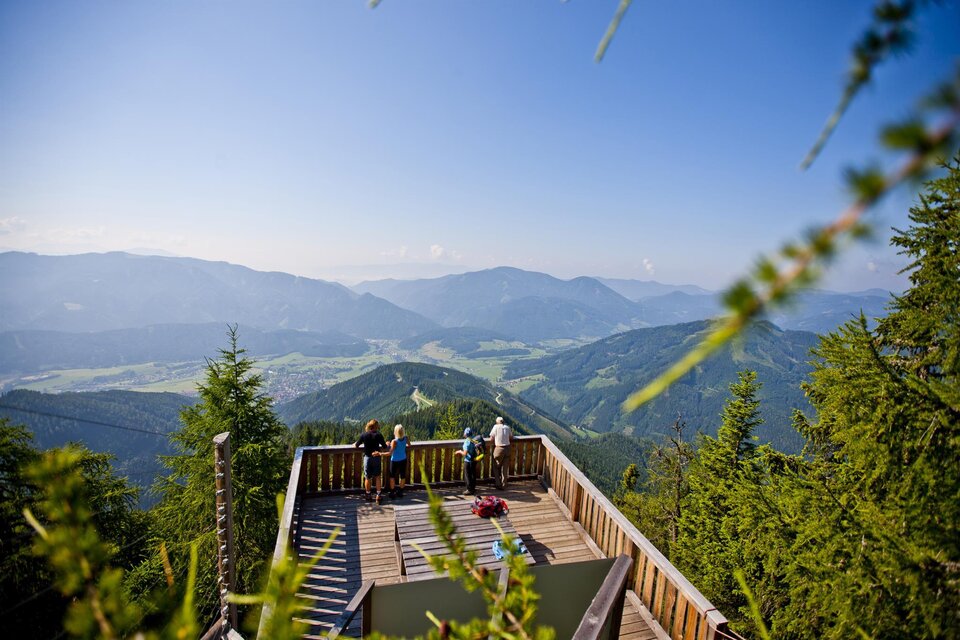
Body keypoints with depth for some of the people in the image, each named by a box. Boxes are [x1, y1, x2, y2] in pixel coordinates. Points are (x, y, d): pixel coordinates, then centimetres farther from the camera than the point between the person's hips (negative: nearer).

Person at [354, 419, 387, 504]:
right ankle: (378, 495, 8)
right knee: (378, 477, 12)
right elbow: (385, 447, -6)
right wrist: (379, 450, 14)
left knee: (368, 478, 13)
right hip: (376, 458, -1)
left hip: (367, 457, 1)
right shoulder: (378, 435, -9)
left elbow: (356, 445, 2)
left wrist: (355, 443, 24)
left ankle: (368, 495, 27)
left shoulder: (364, 435, -6)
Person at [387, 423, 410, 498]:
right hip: (403, 460, 4)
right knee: (402, 476, 16)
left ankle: (392, 493, 22)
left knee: (392, 476, 15)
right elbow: (409, 445, 8)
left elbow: (390, 453, -29)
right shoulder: (406, 438, -13)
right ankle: (400, 492, 28)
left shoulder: (394, 441, -27)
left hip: (395, 461, -4)